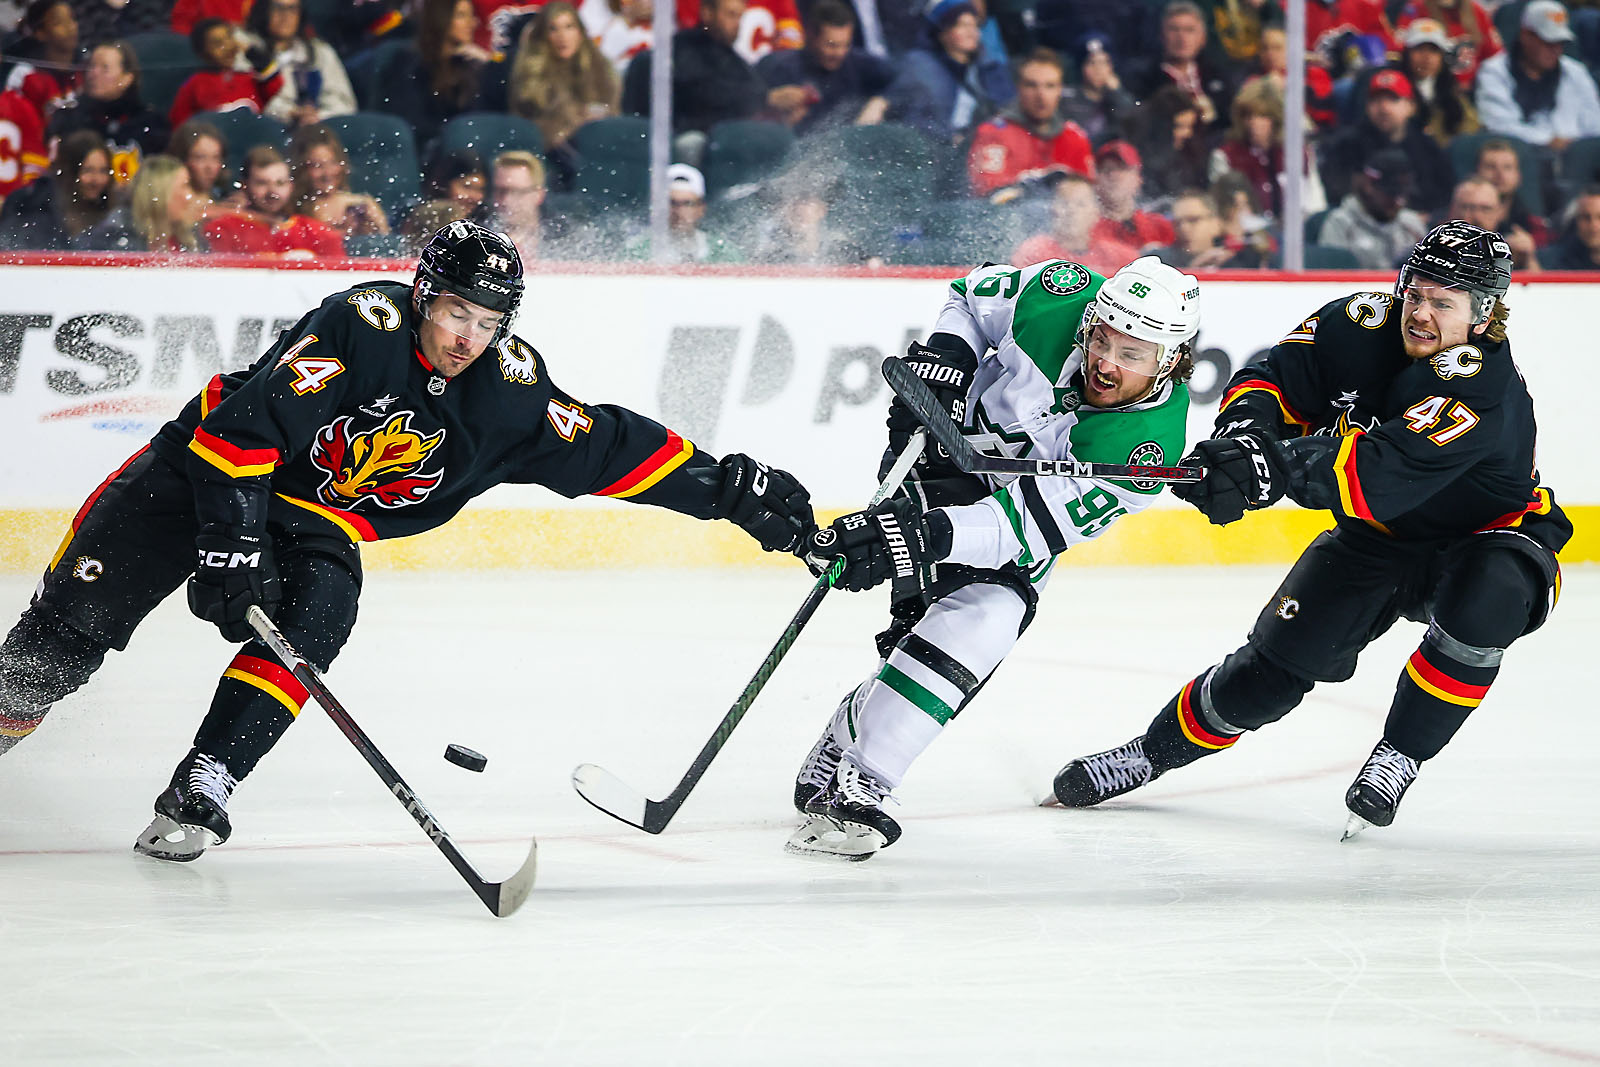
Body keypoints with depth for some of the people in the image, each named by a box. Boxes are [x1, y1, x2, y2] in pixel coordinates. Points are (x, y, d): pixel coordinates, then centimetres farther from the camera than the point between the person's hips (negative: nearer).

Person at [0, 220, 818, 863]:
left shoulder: (507, 391, -12)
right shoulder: (361, 324, -28)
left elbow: (608, 448, -6)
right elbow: (244, 424, -31)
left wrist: (732, 490, -11)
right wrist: (232, 543, -35)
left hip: (322, 518, 4)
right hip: (210, 460, -4)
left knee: (313, 618, -25)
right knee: (89, 598, -8)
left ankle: (200, 793, -24)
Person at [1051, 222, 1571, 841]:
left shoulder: (1485, 389, -34)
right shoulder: (1362, 325, -14)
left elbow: (1383, 476, -44)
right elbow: (1277, 379, -10)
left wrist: (1276, 467, -53)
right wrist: (1246, 432, -33)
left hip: (1490, 540, -5)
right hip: (1378, 536, 5)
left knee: (1483, 602, -38)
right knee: (1281, 659, -5)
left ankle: (1399, 757, -19)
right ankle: (1152, 752, 18)